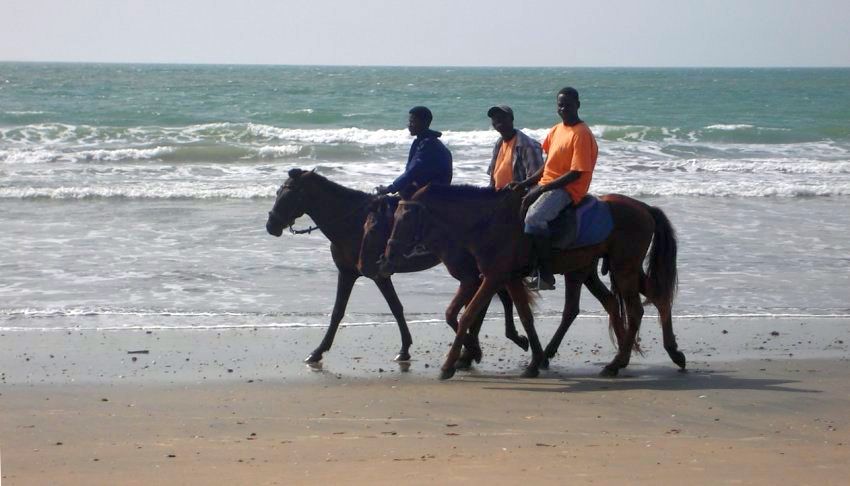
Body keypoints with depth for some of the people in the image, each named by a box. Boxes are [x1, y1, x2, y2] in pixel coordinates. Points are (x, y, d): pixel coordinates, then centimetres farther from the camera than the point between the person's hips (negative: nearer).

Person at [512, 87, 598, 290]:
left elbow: (576, 173, -19)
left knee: (533, 217, -33)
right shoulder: (556, 130, 14)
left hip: (567, 189, -10)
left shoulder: (582, 134, -13)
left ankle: (546, 276, -29)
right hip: (546, 185, 10)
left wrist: (541, 189, -21)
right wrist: (525, 183, 7)